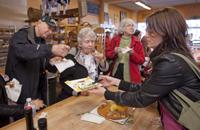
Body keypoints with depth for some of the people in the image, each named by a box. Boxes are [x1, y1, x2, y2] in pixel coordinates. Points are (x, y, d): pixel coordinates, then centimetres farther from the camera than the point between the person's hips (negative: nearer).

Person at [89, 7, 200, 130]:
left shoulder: (171, 63, -27)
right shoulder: (172, 56, 2)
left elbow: (141, 98, -21)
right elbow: (146, 88, 2)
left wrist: (107, 93, -11)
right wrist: (116, 82, 0)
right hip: (177, 116, 7)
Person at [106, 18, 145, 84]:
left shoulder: (137, 42, 1)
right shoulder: (115, 39, 4)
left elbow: (142, 60, -2)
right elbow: (107, 55, 5)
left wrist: (133, 54, -18)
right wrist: (114, 52, -14)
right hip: (116, 71, 1)